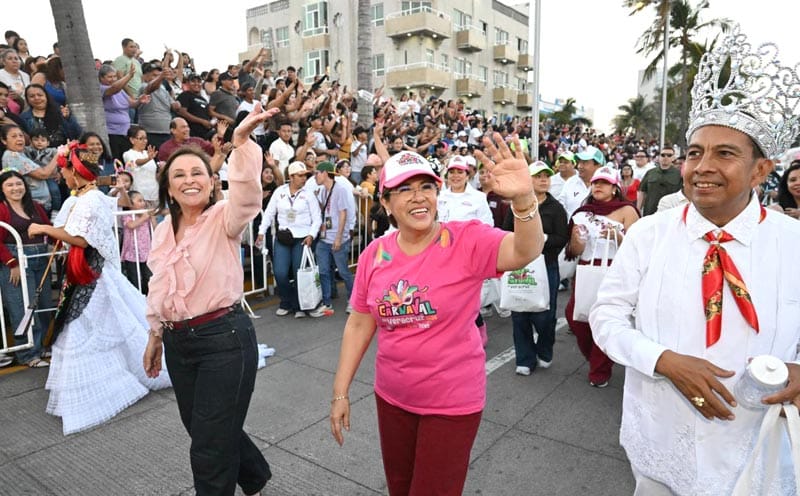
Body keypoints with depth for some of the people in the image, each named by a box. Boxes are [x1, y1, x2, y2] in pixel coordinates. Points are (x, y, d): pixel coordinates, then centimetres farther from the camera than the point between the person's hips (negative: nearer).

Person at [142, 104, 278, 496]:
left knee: (210, 450, 3)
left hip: (224, 338, -7)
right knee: (204, 431, 22)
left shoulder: (223, 219, -10)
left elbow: (247, 195, -33)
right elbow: (158, 289, 18)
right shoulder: (163, 230, 9)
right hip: (178, 341, 7)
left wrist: (242, 141, -47)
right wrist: (155, 335, 22)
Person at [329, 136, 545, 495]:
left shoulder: (467, 241, -17)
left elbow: (526, 251, -34)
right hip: (391, 396, 5)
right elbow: (359, 324, 2)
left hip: (453, 401, -4)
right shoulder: (375, 254, -6)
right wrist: (340, 392, 4)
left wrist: (523, 198, -52)